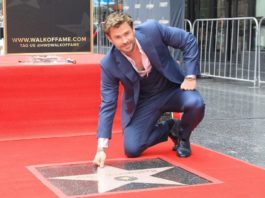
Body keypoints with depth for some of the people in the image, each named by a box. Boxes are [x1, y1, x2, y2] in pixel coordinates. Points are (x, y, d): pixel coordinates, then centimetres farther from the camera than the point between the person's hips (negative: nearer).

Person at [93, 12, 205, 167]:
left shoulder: (152, 29, -24)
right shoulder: (109, 65, -21)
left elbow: (189, 41, -12)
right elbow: (108, 105, -16)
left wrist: (190, 76, -20)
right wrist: (101, 148, -23)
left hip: (173, 88, 0)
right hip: (144, 101, 1)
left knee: (196, 104, -32)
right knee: (132, 149, -14)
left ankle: (182, 136, 3)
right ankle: (168, 128, 17)